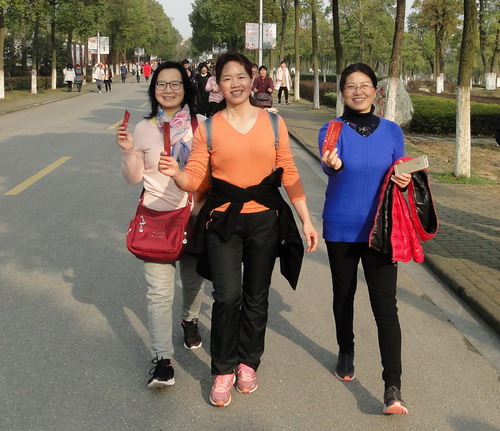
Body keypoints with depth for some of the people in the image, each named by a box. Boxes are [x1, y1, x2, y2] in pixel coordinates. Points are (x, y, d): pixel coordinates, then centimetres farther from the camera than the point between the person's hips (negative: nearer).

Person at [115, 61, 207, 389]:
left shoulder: (201, 125, -2)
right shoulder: (144, 129, 0)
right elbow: (134, 178, 4)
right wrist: (128, 151, -11)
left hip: (194, 215, 1)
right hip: (156, 217, -1)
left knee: (194, 279, 19)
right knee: (160, 291, -7)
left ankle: (190, 321, 49)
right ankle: (163, 360, -3)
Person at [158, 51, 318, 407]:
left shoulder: (273, 122, 3)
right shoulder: (209, 127, 0)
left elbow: (289, 174, 5)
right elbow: (194, 178, -3)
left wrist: (306, 220, 3)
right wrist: (175, 173, -25)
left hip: (264, 220, 2)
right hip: (223, 221, -1)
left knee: (257, 296, 10)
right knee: (227, 295, -11)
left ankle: (247, 363, 29)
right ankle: (223, 370, 8)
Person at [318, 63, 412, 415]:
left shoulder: (392, 131, 1)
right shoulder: (332, 130, -5)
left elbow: (400, 175, 10)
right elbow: (329, 165, -25)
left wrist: (405, 181, -14)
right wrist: (333, 164, -48)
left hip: (380, 229, 0)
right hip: (341, 228, 0)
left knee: (385, 305, -8)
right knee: (344, 295, 17)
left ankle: (393, 389, -8)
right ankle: (346, 354, 41)